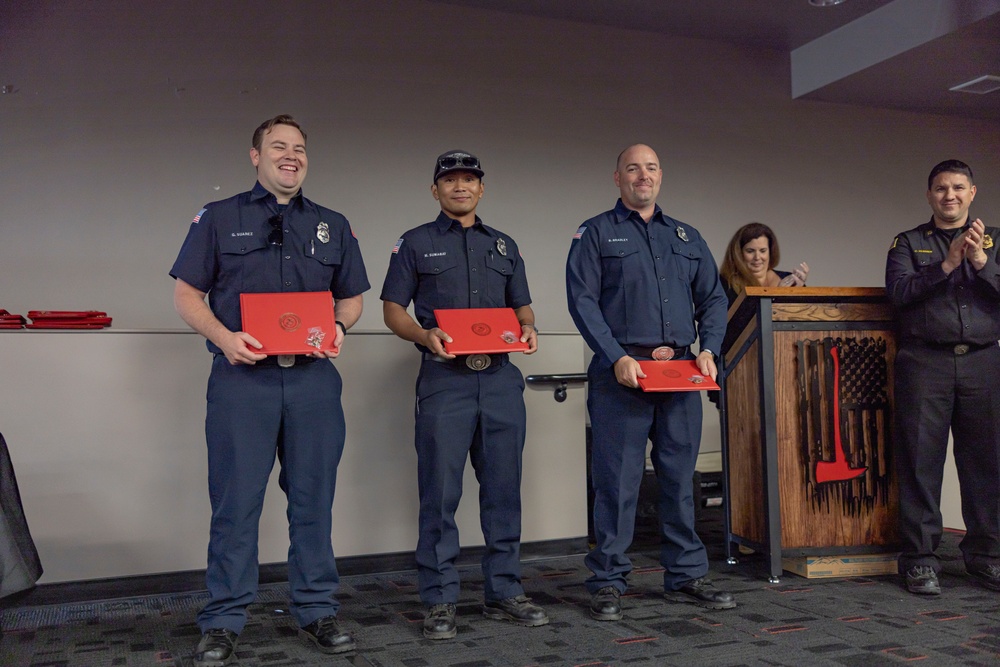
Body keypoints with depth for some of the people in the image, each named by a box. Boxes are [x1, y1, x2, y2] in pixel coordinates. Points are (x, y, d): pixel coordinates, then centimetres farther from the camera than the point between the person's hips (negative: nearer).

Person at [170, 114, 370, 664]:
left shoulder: (333, 226, 16)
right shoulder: (218, 218, 9)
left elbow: (352, 297, 19)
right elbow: (186, 294, 5)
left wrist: (338, 327, -3)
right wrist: (224, 338, -13)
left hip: (314, 377, 3)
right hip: (242, 375, -2)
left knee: (313, 498, 8)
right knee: (235, 501, 2)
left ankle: (316, 610, 21)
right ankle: (223, 622, 15)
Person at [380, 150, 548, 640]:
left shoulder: (503, 245, 20)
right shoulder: (416, 244, 9)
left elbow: (521, 304, 20)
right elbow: (393, 309, 4)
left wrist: (528, 329, -3)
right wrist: (426, 335, -16)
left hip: (500, 377, 4)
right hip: (444, 378, -3)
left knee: (503, 488, 7)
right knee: (440, 493, -2)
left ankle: (503, 592, 19)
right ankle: (440, 601, 9)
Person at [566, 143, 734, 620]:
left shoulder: (687, 237, 20)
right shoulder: (596, 233, 5)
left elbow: (713, 298, 17)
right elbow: (582, 300, -5)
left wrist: (708, 349, 0)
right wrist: (617, 358, -15)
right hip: (621, 372, -4)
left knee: (680, 477, 10)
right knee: (617, 480, -2)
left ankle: (686, 576, 22)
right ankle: (608, 582, 10)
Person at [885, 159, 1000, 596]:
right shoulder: (909, 243, 12)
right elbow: (899, 291, -6)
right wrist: (947, 263, -13)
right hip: (925, 363, -2)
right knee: (921, 461, -2)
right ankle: (919, 558, 5)